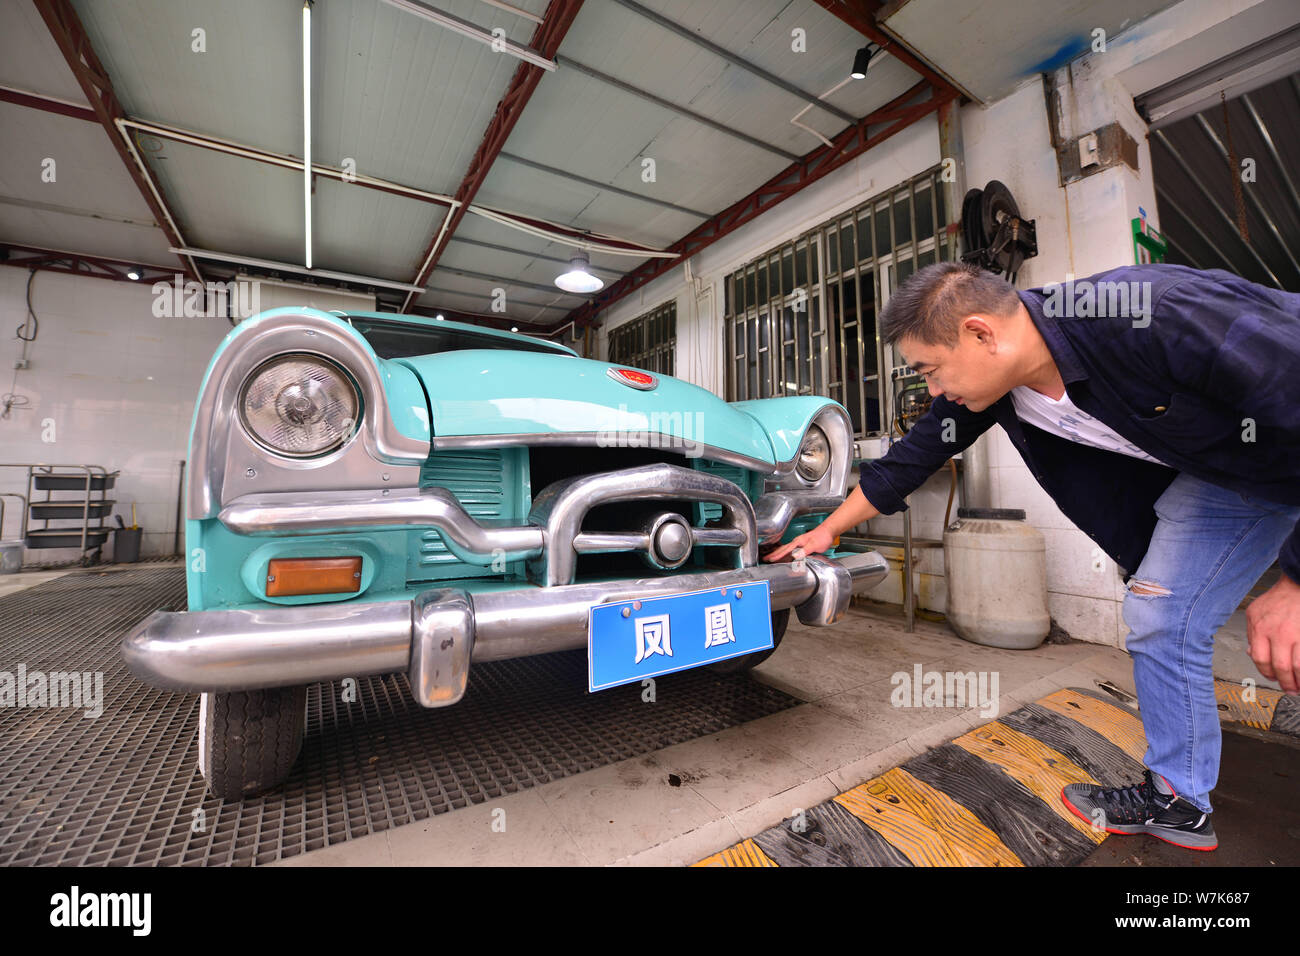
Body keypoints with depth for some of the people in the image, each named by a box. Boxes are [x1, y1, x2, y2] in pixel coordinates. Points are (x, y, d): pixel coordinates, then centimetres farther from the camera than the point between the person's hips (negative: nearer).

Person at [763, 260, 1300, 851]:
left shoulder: (1159, 316, -37)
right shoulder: (985, 388, -18)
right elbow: (908, 460, -8)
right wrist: (827, 531, -1)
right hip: (1218, 469, 5)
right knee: (1160, 620, -1)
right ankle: (1178, 799, 16)